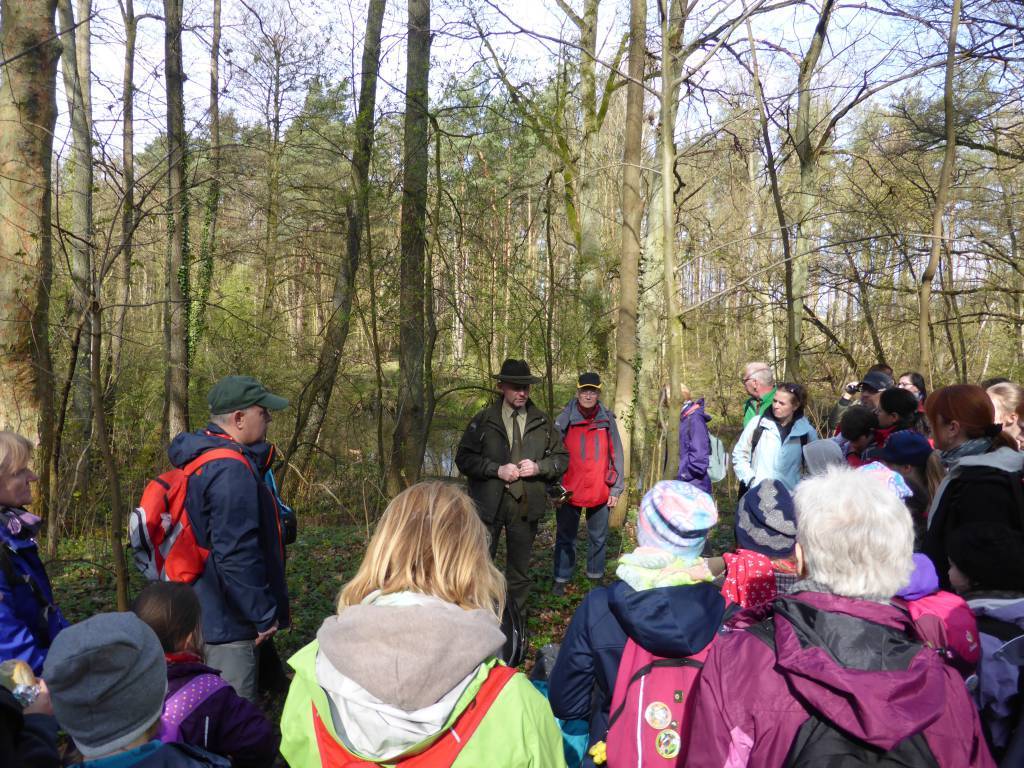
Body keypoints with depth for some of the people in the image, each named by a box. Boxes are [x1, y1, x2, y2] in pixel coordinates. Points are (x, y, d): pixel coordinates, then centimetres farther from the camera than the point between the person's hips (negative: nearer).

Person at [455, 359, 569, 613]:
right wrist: (496, 469, -15)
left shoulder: (542, 422, 5)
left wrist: (539, 467, -10)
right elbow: (464, 458, -2)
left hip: (526, 505, 2)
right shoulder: (483, 420, -1)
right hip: (489, 504, -2)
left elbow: (562, 458, 9)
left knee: (520, 570, 14)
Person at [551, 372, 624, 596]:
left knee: (599, 538, 14)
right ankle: (561, 579, 21)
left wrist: (616, 489, 1)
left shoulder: (607, 420, 1)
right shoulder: (564, 420, -4)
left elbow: (616, 455, 4)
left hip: (600, 492, 2)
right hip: (570, 491, -2)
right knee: (566, 537, 9)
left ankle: (596, 576, 30)